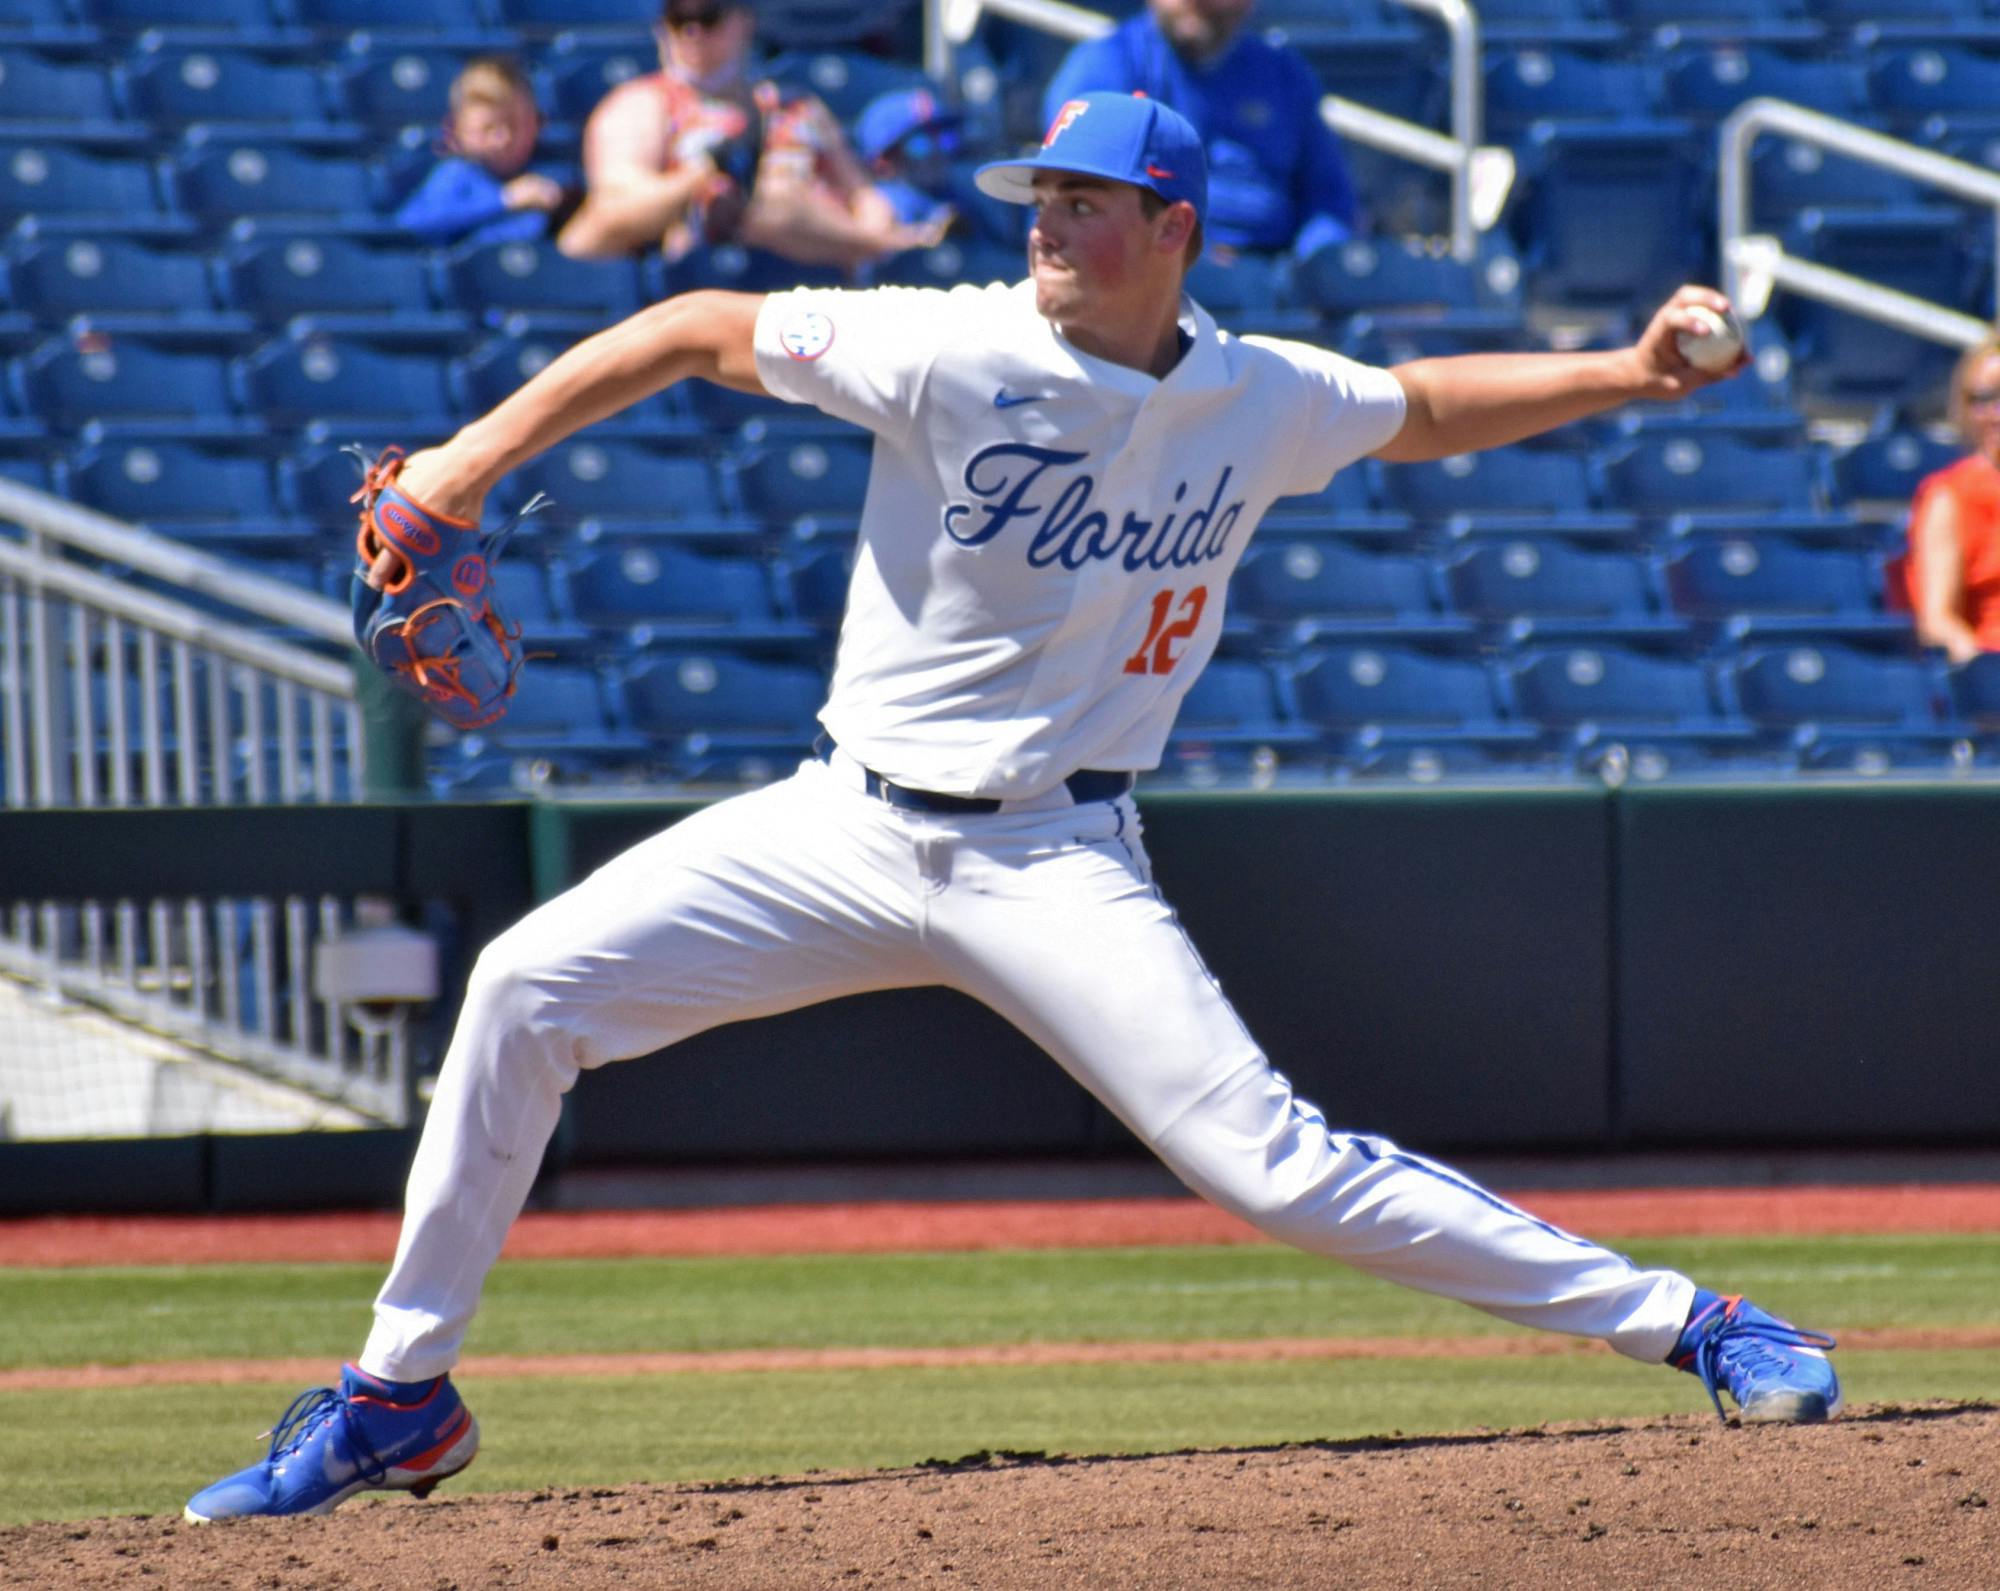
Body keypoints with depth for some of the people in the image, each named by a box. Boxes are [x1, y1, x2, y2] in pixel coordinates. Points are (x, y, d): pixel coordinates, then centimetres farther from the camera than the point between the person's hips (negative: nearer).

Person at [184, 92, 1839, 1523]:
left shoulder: (1264, 400, -2)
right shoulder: (955, 351, -11)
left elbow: (1423, 407, 19)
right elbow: (705, 329, -5)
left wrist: (1625, 374, 8)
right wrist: (484, 450, -9)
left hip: (1052, 863, -1)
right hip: (850, 821, 1)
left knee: (1262, 1156, -16)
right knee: (529, 986, -11)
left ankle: (1681, 1322, -8)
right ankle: (400, 1401, 2)